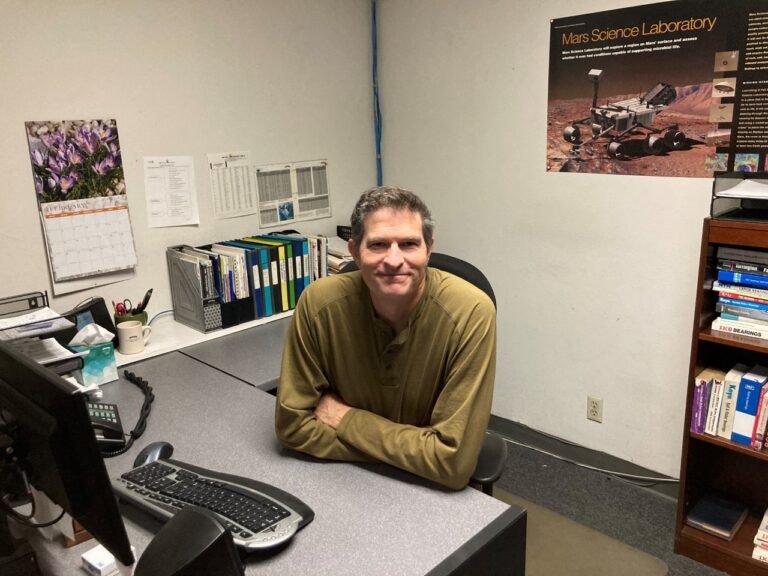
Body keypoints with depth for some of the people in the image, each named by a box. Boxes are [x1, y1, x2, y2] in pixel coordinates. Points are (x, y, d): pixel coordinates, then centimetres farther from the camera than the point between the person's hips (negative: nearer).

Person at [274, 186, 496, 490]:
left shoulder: (470, 314, -23)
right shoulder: (320, 302, -17)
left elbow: (453, 462, -23)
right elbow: (293, 423, -11)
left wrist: (346, 418, -16)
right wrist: (413, 453, -16)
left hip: (431, 488, 0)